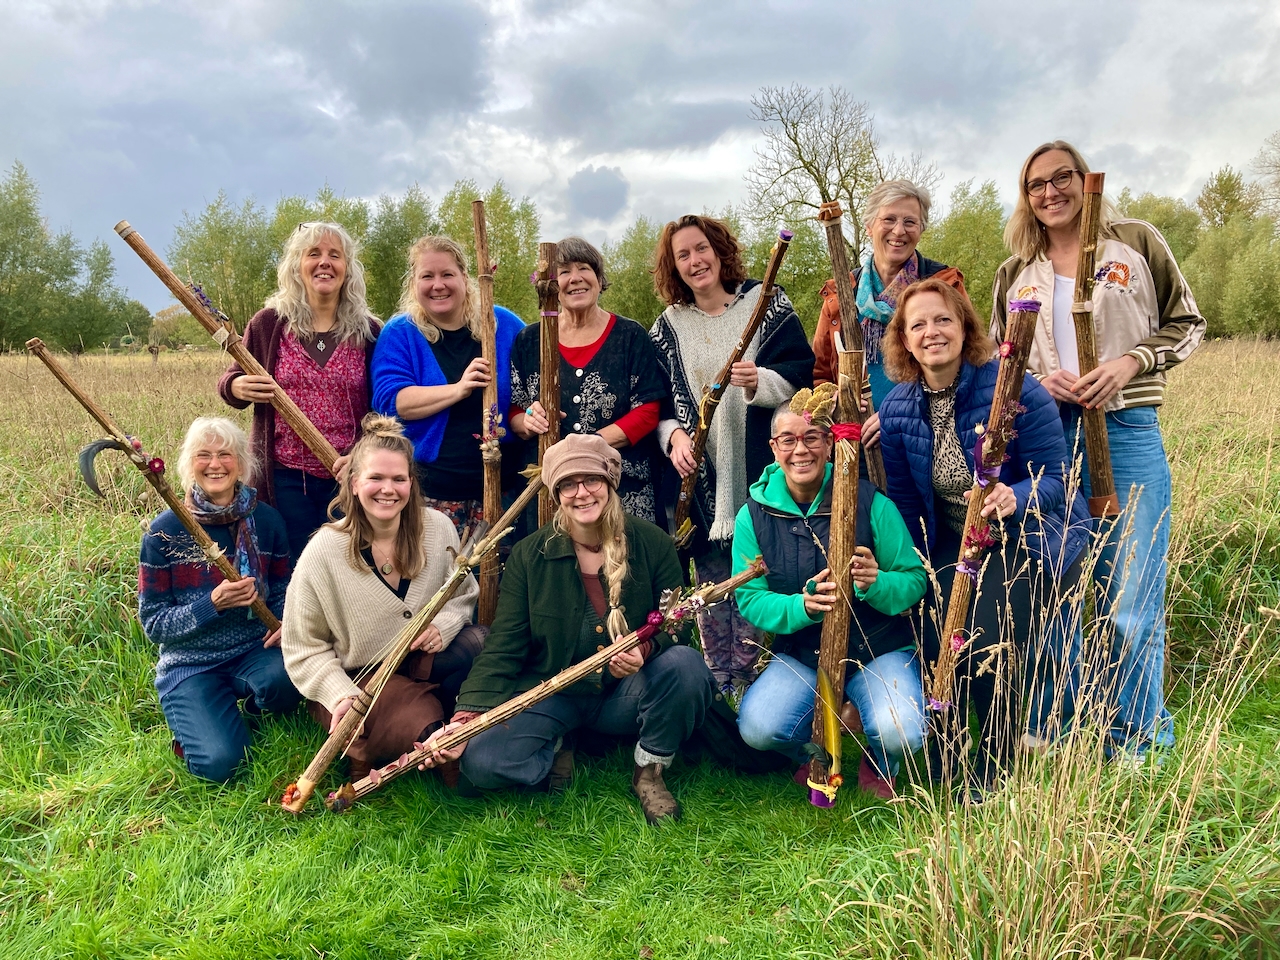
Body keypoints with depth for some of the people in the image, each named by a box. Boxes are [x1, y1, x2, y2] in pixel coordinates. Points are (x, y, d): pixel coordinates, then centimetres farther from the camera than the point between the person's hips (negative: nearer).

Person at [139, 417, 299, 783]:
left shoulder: (266, 520, -2)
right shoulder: (165, 530, -9)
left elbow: (282, 590, 11)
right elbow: (152, 622, -8)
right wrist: (212, 604, -25)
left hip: (254, 650, 2)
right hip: (190, 664, -2)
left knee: (284, 675, -34)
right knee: (219, 761, -24)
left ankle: (258, 710, 4)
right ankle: (196, 718, 13)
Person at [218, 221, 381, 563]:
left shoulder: (368, 332, 3)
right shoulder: (268, 324, 2)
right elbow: (230, 381, 12)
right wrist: (237, 387, -12)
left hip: (347, 481, 1)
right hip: (284, 478, 0)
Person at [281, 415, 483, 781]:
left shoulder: (438, 528, -6)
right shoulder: (323, 552, -15)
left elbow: (464, 595, 8)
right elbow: (304, 650, -8)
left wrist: (444, 624, -15)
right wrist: (340, 695, -23)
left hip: (422, 663, 4)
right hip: (355, 679, -4)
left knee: (481, 644, -28)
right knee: (422, 731, -33)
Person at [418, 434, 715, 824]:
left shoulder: (652, 543, -7)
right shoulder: (529, 555, -6)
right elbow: (502, 650, -10)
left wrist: (643, 650, -27)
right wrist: (465, 718, -24)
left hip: (624, 692, 1)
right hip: (550, 695, 0)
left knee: (685, 664, -30)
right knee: (480, 760, -25)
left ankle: (649, 771, -4)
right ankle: (553, 756, 9)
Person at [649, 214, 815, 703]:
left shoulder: (766, 302, 1)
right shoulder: (667, 328, 9)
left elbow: (802, 371, -5)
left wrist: (760, 382, -24)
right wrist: (674, 435, -9)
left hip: (760, 472, -2)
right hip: (701, 479, 3)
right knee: (712, 583, 7)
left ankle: (750, 687, 18)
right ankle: (722, 693, 20)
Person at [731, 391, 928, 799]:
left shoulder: (870, 502, -8)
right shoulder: (754, 514, -3)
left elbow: (916, 581, -5)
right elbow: (750, 600, -6)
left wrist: (876, 583, -28)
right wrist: (803, 606, -26)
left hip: (879, 650, -1)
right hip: (800, 654, 2)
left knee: (900, 734, -28)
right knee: (757, 728, -24)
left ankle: (879, 766, 14)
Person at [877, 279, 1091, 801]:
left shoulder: (1013, 389, -17)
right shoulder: (897, 411, -4)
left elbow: (1054, 478, -16)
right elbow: (905, 503, 4)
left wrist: (1016, 498, -38)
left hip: (1030, 543, -3)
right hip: (954, 545, 4)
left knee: (990, 649, -21)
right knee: (940, 644, -16)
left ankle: (995, 773, 6)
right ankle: (946, 762, 11)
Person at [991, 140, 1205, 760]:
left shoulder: (1137, 242, 6)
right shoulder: (1015, 274, 13)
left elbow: (1187, 323, 9)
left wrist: (1130, 362, -10)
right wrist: (1040, 379, -4)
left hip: (1127, 433, -2)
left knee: (1130, 607, -4)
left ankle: (1139, 744, 15)